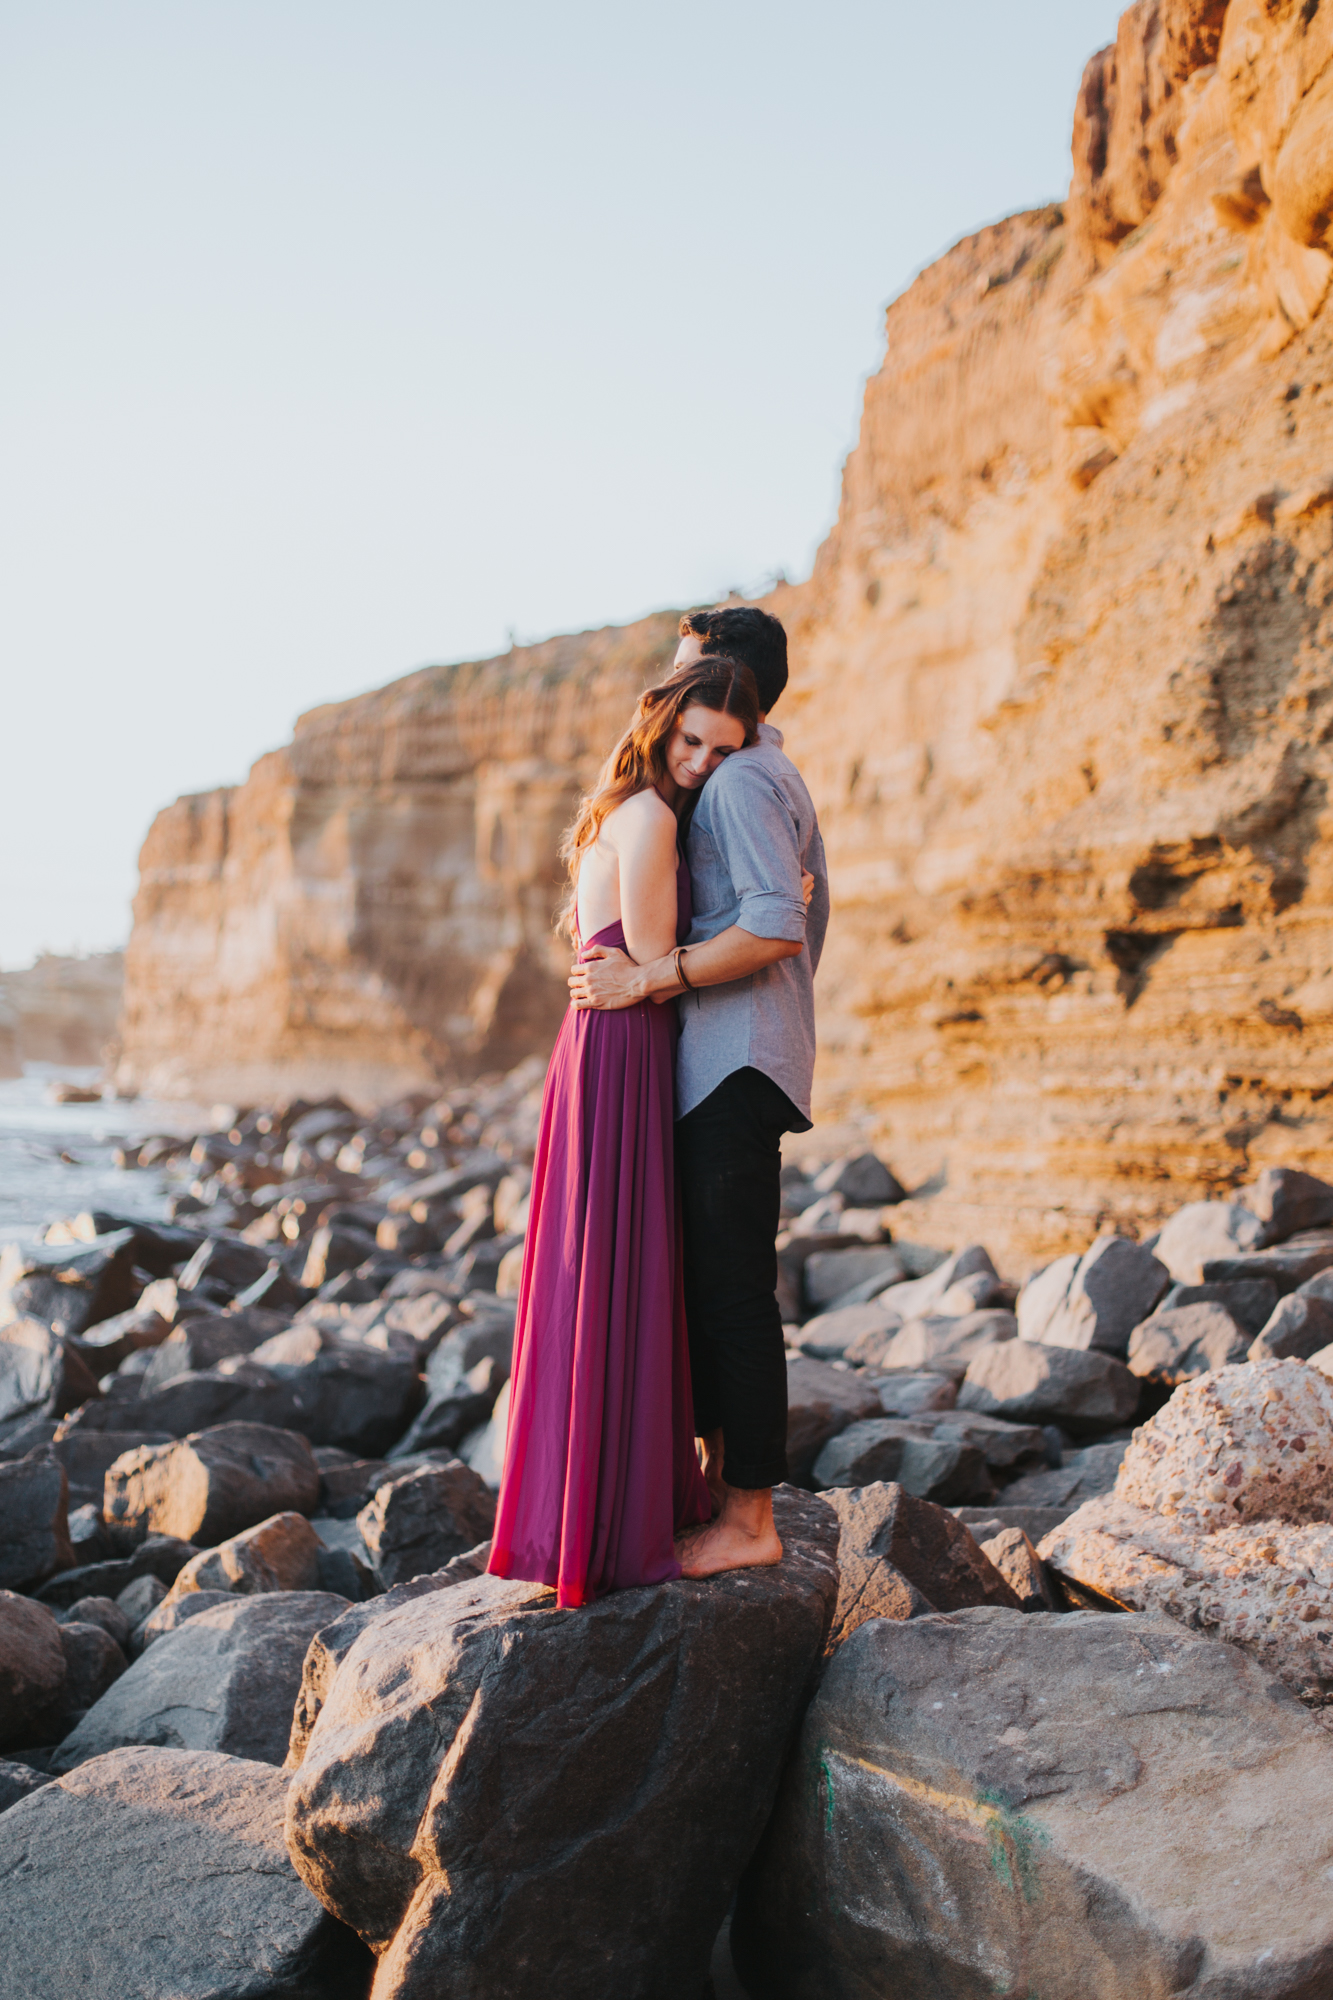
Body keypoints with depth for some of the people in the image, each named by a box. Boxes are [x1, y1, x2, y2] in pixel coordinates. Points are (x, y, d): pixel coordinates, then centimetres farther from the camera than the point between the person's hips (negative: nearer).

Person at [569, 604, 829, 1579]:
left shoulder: (739, 780, -12)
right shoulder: (783, 778, 22)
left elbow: (776, 926, -25)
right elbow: (810, 921, 26)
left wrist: (647, 979, -23)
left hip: (735, 1064, -11)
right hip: (731, 1061, 11)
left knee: (733, 1287, -6)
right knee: (703, 1272, 15)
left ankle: (750, 1519, 1)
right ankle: (721, 1476, 25)